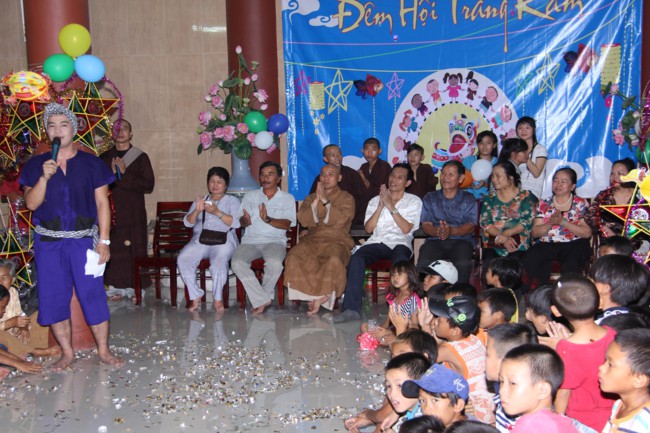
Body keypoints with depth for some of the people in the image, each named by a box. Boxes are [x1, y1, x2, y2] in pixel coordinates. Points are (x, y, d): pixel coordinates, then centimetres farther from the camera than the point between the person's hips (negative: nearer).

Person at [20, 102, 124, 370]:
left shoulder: (91, 164, 2)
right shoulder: (36, 165, 6)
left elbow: (102, 203, 0)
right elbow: (31, 203, -1)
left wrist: (104, 241, -5)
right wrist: (44, 177, -17)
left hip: (83, 240, -2)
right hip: (48, 242, 2)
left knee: (93, 294, -2)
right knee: (53, 297, 5)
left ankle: (103, 350, 12)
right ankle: (67, 353, 21)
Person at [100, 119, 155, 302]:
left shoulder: (140, 157, 4)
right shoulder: (105, 158, 11)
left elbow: (149, 185, -5)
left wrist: (125, 174, -12)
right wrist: (112, 174, -11)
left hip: (133, 213, -2)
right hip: (111, 212, 2)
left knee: (133, 249, -3)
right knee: (112, 249, 0)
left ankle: (132, 287, 6)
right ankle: (114, 286, 10)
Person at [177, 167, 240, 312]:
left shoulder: (232, 200, 16)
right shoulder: (200, 200, 27)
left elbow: (236, 222, -2)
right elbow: (188, 222, 13)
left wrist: (217, 212, -14)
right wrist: (197, 210, -7)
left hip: (223, 240, -3)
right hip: (200, 240, 3)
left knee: (219, 261, -36)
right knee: (182, 259, -26)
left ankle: (218, 297, -19)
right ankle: (195, 295, -14)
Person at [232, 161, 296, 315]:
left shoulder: (287, 198, 12)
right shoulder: (250, 196, 19)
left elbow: (287, 224, -2)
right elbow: (241, 221, 11)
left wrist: (268, 219, -20)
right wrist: (246, 221, -15)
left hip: (274, 240, -2)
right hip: (250, 240, 2)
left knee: (275, 263, -36)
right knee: (237, 263, -29)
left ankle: (261, 298, -11)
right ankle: (263, 299, -19)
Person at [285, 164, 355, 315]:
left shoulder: (347, 198, 13)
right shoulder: (310, 198, 23)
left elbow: (339, 220, -8)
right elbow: (303, 220, 4)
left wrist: (325, 200, -11)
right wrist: (316, 200, -6)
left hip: (336, 241, -3)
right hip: (312, 239, 3)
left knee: (334, 261, -39)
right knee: (293, 258, -30)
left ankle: (318, 297, -21)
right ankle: (323, 296, -24)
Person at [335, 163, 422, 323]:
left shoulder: (414, 201, 14)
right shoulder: (375, 200, 22)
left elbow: (406, 229, -3)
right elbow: (369, 228, 8)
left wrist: (391, 206, -7)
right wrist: (381, 206, -2)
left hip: (400, 243, -2)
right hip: (377, 241, 3)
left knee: (400, 261, -40)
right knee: (356, 258, -31)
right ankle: (352, 308, -34)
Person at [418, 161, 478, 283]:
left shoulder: (469, 199, 16)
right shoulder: (430, 198, 20)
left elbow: (470, 226, 2)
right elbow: (426, 225, 9)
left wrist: (451, 231, -20)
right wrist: (437, 231, -17)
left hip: (461, 240, -1)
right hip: (435, 241, 1)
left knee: (463, 264, -35)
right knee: (423, 264, -32)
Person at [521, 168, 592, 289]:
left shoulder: (581, 204, 10)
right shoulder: (544, 204, 17)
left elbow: (587, 233, -3)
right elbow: (534, 232, 8)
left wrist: (563, 222, -12)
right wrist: (550, 223, -11)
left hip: (574, 244, -2)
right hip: (547, 245, 2)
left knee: (571, 264, -37)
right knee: (528, 261, -29)